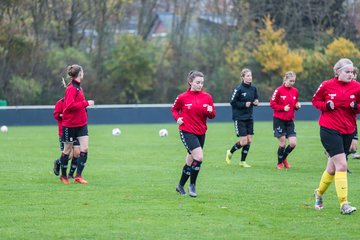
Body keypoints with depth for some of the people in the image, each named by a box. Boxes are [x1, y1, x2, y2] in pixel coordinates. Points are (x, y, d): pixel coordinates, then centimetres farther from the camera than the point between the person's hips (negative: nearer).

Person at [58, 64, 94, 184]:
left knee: (84, 149, -3)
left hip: (81, 124, 8)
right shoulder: (71, 88, -17)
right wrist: (86, 103, -22)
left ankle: (78, 175, 2)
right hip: (70, 124, -8)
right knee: (67, 150, 6)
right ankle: (63, 176, 21)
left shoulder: (78, 87, 11)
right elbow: (70, 105, -27)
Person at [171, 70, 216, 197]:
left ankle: (181, 185, 31)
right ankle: (192, 185, -4)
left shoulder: (207, 97, 2)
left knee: (190, 161, 13)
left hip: (201, 133, 5)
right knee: (199, 157, -20)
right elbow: (174, 109, 10)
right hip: (187, 132, -5)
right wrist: (177, 118, -9)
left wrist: (210, 111, -15)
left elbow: (212, 115, 7)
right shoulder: (182, 97, -6)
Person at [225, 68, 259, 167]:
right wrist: (244, 104, -20)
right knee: (244, 141, -8)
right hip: (239, 118, -6)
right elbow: (233, 102, -11)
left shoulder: (253, 88, 4)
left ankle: (243, 161, 16)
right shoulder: (239, 89, -13)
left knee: (249, 140, 3)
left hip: (249, 117, 6)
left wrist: (256, 102, -4)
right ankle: (230, 152, 19)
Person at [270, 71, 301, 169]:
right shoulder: (279, 90, -9)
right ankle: (279, 163, 20)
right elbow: (272, 104, -7)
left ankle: (284, 158, 24)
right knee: (282, 143, -1)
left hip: (290, 121, 4)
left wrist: (297, 106, -5)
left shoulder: (295, 91, 5)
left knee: (293, 143, -5)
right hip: (279, 120, -4)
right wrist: (283, 108, -19)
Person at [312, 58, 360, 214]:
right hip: (329, 130, -4)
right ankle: (344, 204, -15)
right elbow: (315, 100, 8)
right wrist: (326, 105, -11)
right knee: (341, 165, -15)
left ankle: (319, 193, 39)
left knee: (332, 167, 14)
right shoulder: (327, 85, -5)